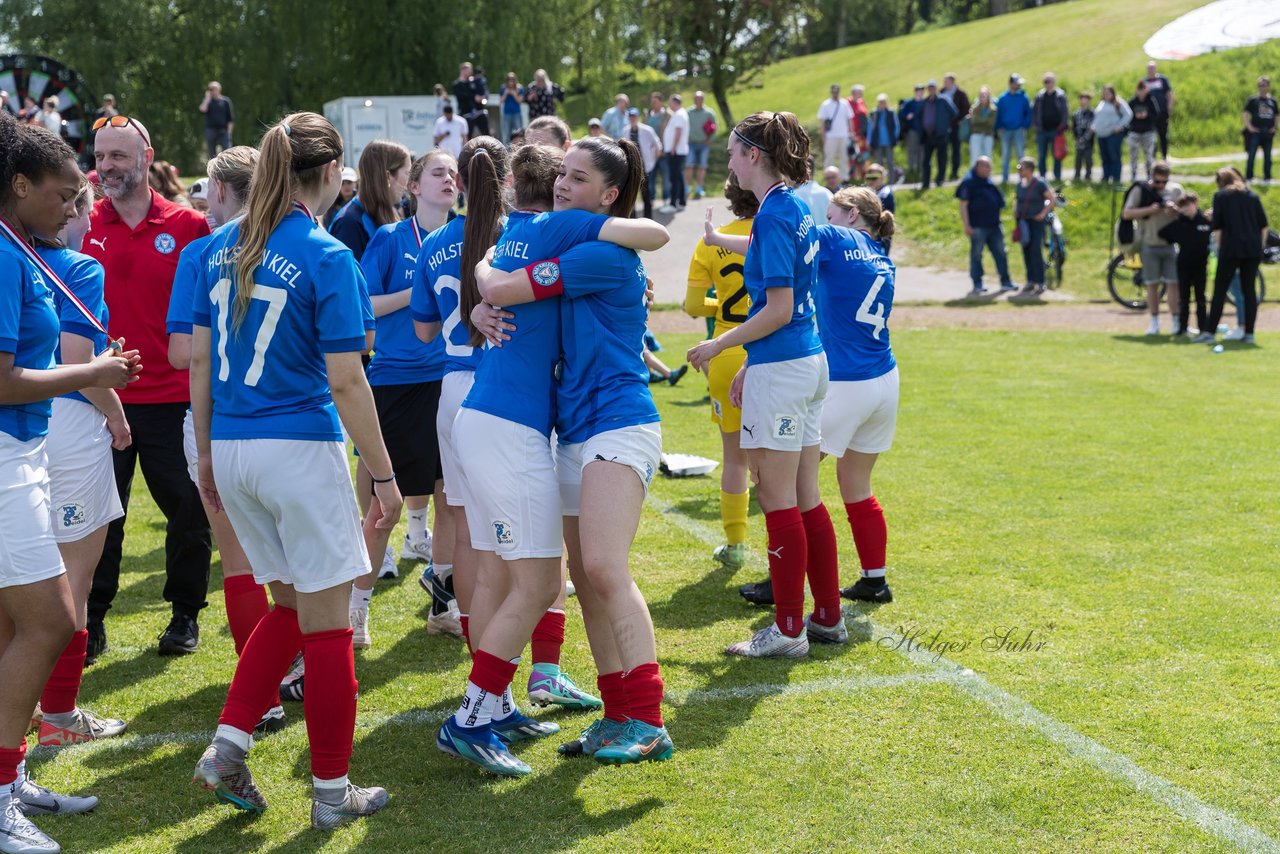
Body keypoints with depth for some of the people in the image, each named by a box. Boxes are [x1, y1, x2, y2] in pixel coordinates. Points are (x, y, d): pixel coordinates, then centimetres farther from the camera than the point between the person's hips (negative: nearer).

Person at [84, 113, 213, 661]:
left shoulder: (189, 226, -2)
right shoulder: (84, 224, 2)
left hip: (173, 397, -1)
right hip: (100, 399, 1)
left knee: (188, 512, 8)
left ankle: (185, 615, 24)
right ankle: (91, 622, 17)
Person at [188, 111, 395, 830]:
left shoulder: (222, 247, 7)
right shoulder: (327, 258, -12)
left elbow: (200, 360, 10)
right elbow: (345, 382, -14)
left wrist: (207, 451, 19)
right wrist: (384, 474, -7)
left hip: (231, 447, 7)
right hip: (301, 448, -7)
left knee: (289, 605, 20)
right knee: (327, 623, 4)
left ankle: (228, 748, 11)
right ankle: (333, 793, 11)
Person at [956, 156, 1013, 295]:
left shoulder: (989, 182, 15)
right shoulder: (969, 182, -7)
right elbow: (963, 205, -11)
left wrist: (998, 222, 25)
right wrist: (966, 225, -18)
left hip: (994, 226, 7)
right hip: (978, 226, -7)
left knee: (1000, 254, 7)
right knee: (976, 255, -1)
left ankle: (1006, 282, 12)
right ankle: (977, 285, 5)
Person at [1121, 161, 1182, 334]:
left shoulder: (1176, 189, 6)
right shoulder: (1140, 190, -1)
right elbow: (1127, 213, -7)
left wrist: (1175, 210, -13)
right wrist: (1149, 210, -19)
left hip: (1171, 244, 1)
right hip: (1149, 245, -1)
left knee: (1173, 283, -2)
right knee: (1152, 284, 4)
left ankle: (1176, 321, 4)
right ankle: (1154, 322, 13)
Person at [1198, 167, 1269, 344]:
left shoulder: (1220, 195, 5)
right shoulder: (1252, 195, 15)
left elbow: (1217, 227, -2)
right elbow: (1264, 225, 10)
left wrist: (1220, 249, 4)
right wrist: (1260, 246, 14)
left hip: (1231, 248, -3)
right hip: (1253, 249, 3)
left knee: (1220, 290, -1)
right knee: (1249, 290, 7)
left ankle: (1209, 332, -4)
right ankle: (1249, 333, 5)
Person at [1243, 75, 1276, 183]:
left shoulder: (1272, 101, 10)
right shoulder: (1253, 100, -1)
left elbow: (1275, 116, 19)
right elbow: (1245, 115, -5)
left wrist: (1274, 127, 6)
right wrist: (1250, 127, -13)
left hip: (1268, 133, 4)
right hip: (1255, 132, -4)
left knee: (1268, 157, 9)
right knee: (1251, 155, -6)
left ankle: (1267, 178, 17)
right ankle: (1248, 178, -2)